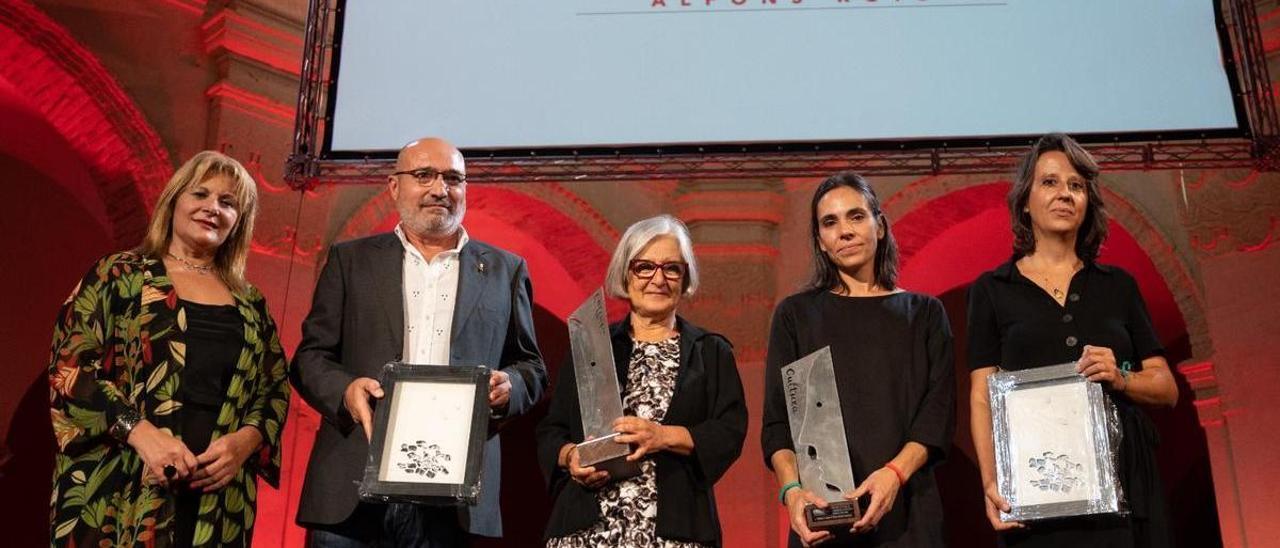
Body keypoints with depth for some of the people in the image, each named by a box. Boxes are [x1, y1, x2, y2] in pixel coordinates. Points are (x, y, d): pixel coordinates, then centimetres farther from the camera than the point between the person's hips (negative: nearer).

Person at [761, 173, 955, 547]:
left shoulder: (924, 314, 9)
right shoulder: (796, 315, 6)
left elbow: (938, 413, -1)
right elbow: (777, 421, 0)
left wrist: (895, 473, -18)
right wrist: (791, 489, -18)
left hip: (907, 509, 1)